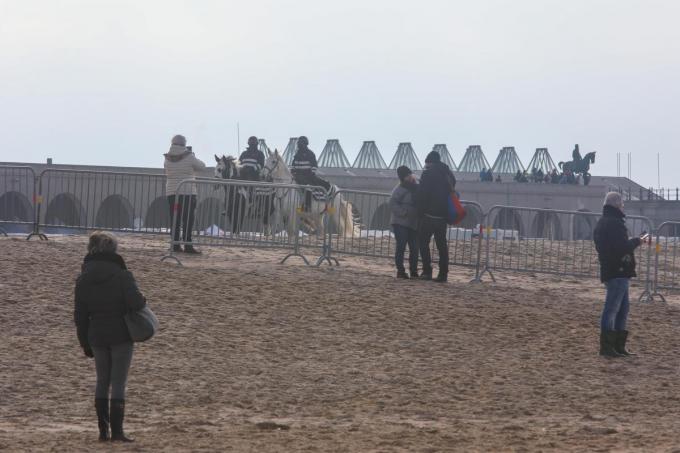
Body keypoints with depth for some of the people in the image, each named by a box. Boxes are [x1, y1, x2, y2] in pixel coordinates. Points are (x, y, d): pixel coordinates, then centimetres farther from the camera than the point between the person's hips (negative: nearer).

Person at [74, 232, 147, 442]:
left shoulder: (83, 279, 4)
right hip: (121, 335, -4)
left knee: (102, 381, 14)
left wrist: (85, 343, 14)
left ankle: (103, 430, 13)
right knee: (118, 383, 0)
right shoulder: (121, 275, -12)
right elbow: (135, 302, -22)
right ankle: (117, 431, -4)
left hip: (96, 337, 4)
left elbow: (80, 315, 7)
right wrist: (142, 301, 2)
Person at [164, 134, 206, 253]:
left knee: (175, 221, 9)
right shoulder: (189, 158, -10)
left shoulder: (167, 159, 3)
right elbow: (202, 166, 2)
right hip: (188, 193, -4)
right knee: (188, 221, -3)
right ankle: (187, 245, -8)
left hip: (171, 193, 4)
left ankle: (175, 245, 6)